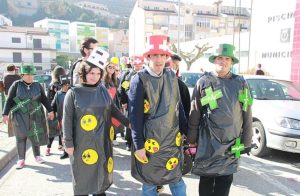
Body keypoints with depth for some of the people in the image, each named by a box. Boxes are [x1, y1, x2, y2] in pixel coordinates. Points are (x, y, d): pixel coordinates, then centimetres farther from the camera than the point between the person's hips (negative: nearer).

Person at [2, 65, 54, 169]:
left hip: (35, 115, 2)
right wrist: (5, 114, -8)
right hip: (20, 116, -1)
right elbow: (9, 100, -2)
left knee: (36, 135, 8)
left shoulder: (37, 85, 3)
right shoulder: (16, 85, -3)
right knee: (20, 137, 4)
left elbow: (44, 99, 8)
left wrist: (50, 111, 3)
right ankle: (21, 159, 16)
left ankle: (37, 156, 24)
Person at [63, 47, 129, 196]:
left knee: (101, 170, 15)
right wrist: (68, 143, -7)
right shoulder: (73, 93, -8)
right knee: (84, 172, 9)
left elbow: (112, 109, 12)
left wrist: (128, 122, 9)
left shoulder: (103, 90, 1)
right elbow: (67, 120, -6)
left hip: (101, 141, 4)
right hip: (82, 142, -3)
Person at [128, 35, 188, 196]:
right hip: (149, 141, -3)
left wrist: (187, 132, 9)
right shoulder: (139, 80, -12)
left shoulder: (171, 77, 3)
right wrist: (138, 145, -13)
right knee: (149, 182, 14)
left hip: (172, 140, 4)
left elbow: (178, 107, 8)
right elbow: (135, 115, -12)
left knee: (176, 179, 15)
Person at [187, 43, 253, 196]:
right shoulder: (204, 82, -4)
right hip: (207, 143, -2)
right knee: (206, 180, 12)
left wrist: (246, 141, 6)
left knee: (225, 181, 14)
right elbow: (194, 114, -2)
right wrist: (192, 140, 0)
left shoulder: (240, 83, 2)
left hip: (231, 144, 2)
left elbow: (247, 116, 5)